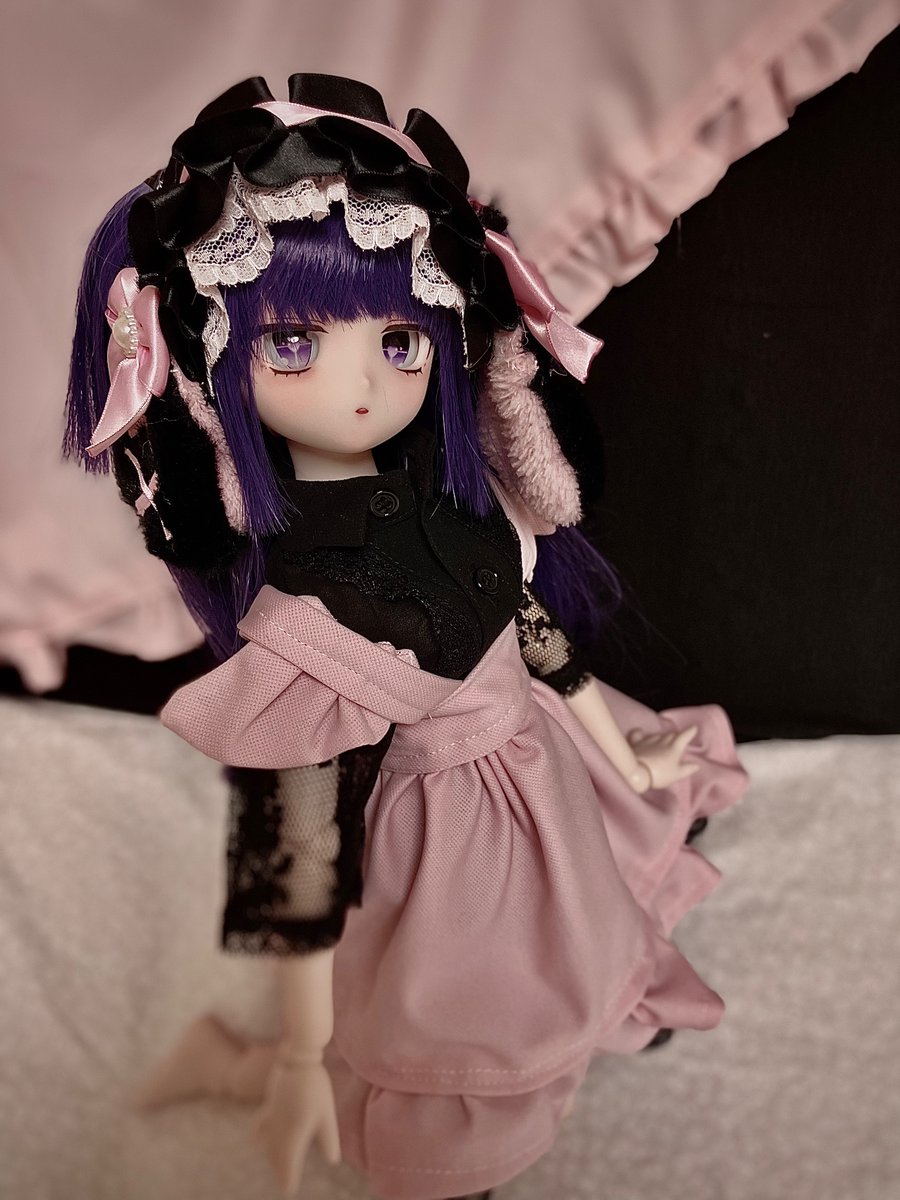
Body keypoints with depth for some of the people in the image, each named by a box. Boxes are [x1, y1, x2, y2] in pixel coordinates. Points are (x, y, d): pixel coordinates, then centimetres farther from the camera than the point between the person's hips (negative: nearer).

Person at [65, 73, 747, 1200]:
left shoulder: (452, 501, -13)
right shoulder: (307, 607, -32)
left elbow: (536, 631, 1)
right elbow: (295, 841, -27)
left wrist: (623, 757, 13)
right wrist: (299, 1057, -19)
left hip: (545, 780, 6)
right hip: (449, 856, -6)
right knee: (457, 1093, 18)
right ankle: (222, 1063, 33)